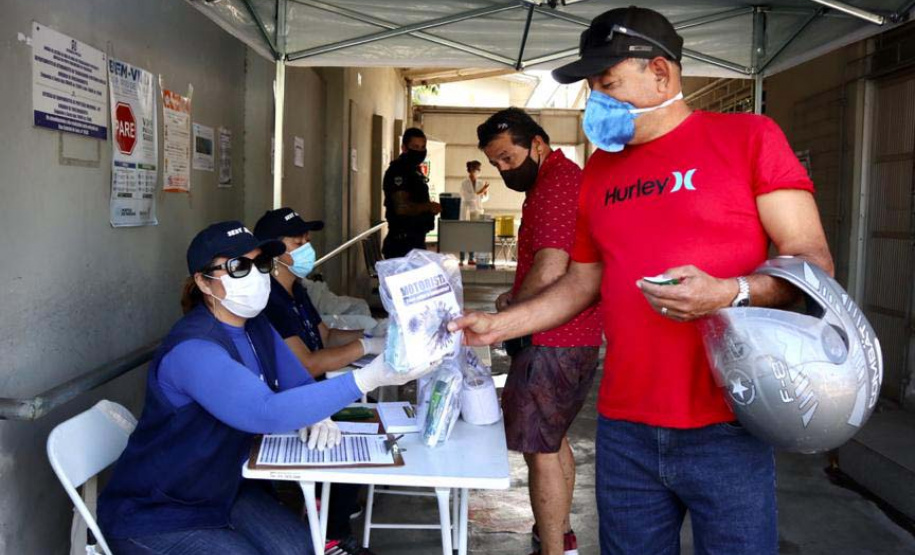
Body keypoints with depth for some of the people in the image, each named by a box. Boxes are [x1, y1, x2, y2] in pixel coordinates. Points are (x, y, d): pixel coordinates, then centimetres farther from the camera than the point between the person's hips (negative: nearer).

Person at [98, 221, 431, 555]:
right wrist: (370, 377, -46)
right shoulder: (191, 349, -29)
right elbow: (267, 412, -40)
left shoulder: (256, 327, -1)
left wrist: (316, 418, -20)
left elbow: (298, 384, 4)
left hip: (223, 492, 7)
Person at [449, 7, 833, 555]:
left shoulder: (748, 137, -3)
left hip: (725, 431, -4)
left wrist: (729, 294, -23)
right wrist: (497, 325, 8)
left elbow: (814, 261, -6)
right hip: (624, 431, 4)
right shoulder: (599, 169, 12)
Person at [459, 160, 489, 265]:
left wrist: (485, 191, -5)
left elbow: (484, 199, 14)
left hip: (477, 211, 4)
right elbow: (467, 197, -15)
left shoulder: (480, 184, 8)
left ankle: (471, 258, 9)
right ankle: (462, 259, -3)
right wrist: (480, 191, -20)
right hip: (467, 212, -4)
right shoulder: (464, 183, -5)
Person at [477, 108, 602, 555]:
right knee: (552, 438, 20)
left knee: (539, 448, -4)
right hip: (577, 338, 11)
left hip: (553, 342, -11)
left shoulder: (555, 184, -17)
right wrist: (518, 298, 10)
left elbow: (550, 270, -28)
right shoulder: (558, 179, 17)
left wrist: (511, 307, -12)